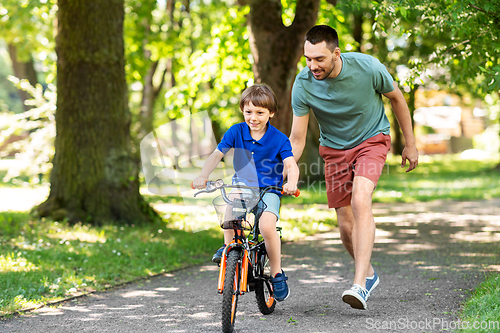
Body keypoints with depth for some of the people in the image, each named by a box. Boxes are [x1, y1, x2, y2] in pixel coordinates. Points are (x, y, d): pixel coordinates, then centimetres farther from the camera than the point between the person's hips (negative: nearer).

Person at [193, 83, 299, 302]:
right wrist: (202, 176, -24)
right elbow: (217, 154, -7)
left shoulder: (279, 139, -7)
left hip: (269, 190, -2)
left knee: (267, 226, -29)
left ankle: (277, 274, -10)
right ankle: (229, 246, -6)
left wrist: (291, 183, -40)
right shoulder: (236, 132, -1)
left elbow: (291, 165, -17)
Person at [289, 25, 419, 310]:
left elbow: (396, 97, -4)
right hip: (335, 149, 3)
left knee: (360, 201, -28)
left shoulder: (367, 67, -24)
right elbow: (297, 140, -14)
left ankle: (360, 285, -31)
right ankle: (369, 274, 32)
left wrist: (410, 144, 2)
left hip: (372, 140, -2)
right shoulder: (303, 85, -20)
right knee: (347, 225, 2)